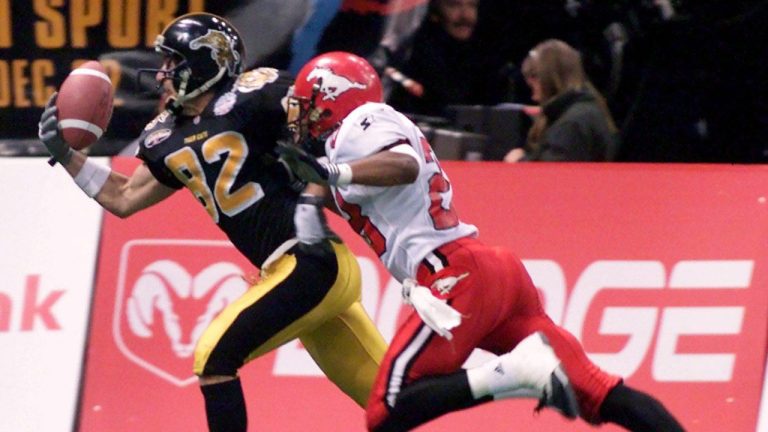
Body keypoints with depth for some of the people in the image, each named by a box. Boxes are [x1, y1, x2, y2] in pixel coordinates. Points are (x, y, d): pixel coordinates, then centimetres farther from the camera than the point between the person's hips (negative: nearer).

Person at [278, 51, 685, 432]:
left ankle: (517, 373, -24)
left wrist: (330, 172, -30)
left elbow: (404, 166, -22)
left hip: (462, 278, -9)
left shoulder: (361, 123, -2)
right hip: (499, 271, 9)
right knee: (597, 394, 2)